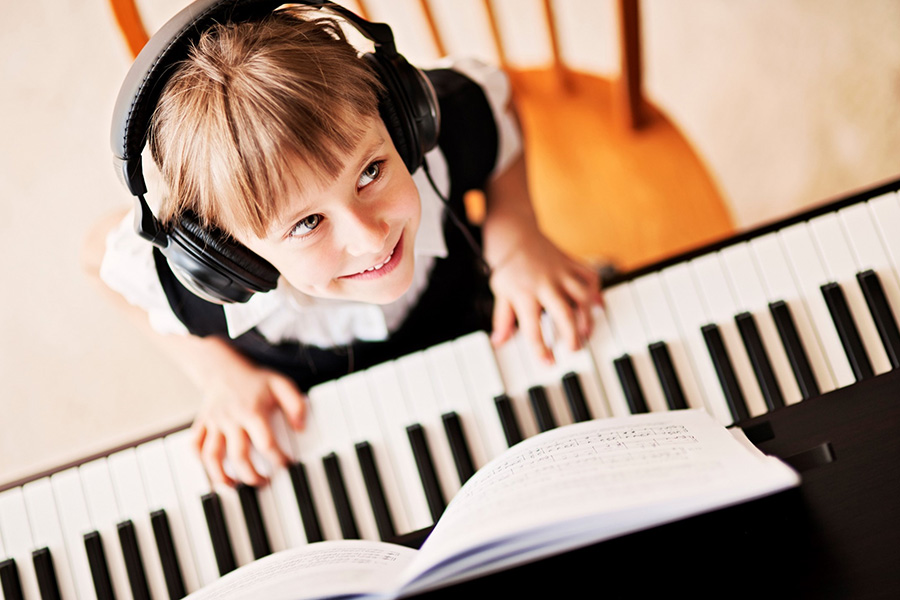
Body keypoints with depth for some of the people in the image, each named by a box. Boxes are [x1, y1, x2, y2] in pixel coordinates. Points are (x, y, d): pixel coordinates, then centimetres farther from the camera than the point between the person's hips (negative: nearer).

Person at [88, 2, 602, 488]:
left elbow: (495, 93, -10)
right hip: (311, 413, 0)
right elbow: (105, 255, -13)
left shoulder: (439, 128, -35)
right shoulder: (187, 277, -38)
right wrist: (222, 373, -18)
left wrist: (514, 231, -21)